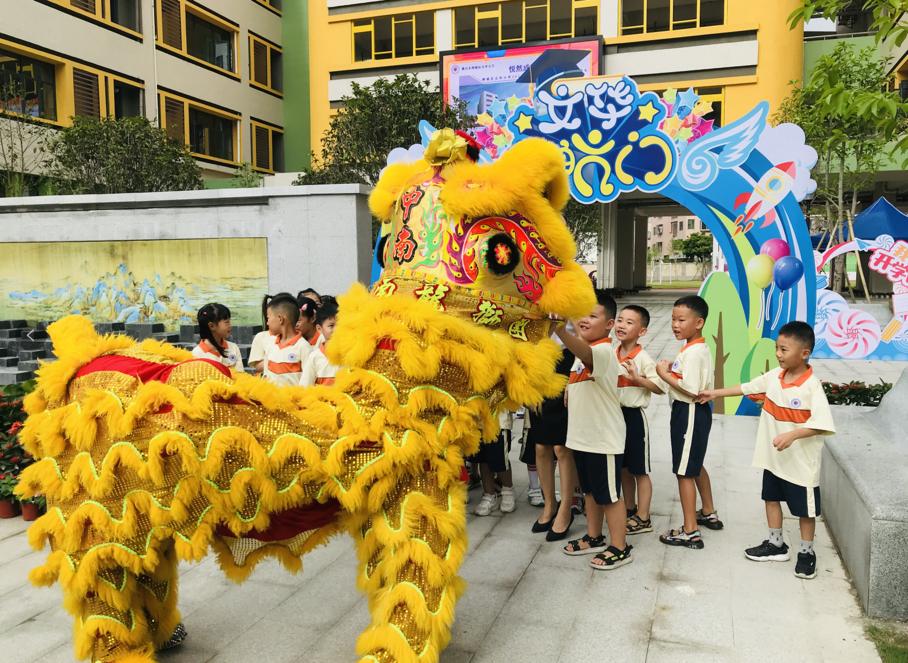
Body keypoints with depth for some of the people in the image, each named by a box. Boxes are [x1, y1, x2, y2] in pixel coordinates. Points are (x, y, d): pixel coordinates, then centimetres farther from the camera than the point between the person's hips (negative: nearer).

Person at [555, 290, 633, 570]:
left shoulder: (604, 350, -20)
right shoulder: (583, 352, 9)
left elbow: (584, 352, -45)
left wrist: (561, 330, -61)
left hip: (604, 439, -9)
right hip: (582, 435, 9)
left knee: (610, 494, 4)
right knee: (590, 490, 20)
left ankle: (619, 548, 17)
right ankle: (594, 537, 35)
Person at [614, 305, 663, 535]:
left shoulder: (643, 359, -15)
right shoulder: (612, 355, 4)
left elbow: (659, 387, -17)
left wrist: (637, 378, -26)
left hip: (634, 415, -7)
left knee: (639, 469, 4)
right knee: (623, 467, 17)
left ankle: (643, 518, 14)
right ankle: (629, 510, 32)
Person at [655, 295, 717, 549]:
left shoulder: (693, 352, -22)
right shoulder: (698, 348, 11)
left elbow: (691, 389, -28)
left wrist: (664, 374, -19)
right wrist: (673, 369, 3)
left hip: (689, 412, -11)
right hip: (692, 412, 11)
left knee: (684, 471, -4)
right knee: (695, 465, 26)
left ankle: (690, 531, 3)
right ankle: (708, 511, 43)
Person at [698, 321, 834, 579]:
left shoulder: (812, 385, -21)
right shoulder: (773, 376, -2)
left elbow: (822, 424, -25)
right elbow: (747, 388, 12)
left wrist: (792, 435, -33)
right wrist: (716, 393, 14)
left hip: (801, 460, -7)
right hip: (773, 457, 7)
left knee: (804, 508, 9)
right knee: (771, 498, 18)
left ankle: (807, 553, 27)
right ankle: (776, 545, 35)